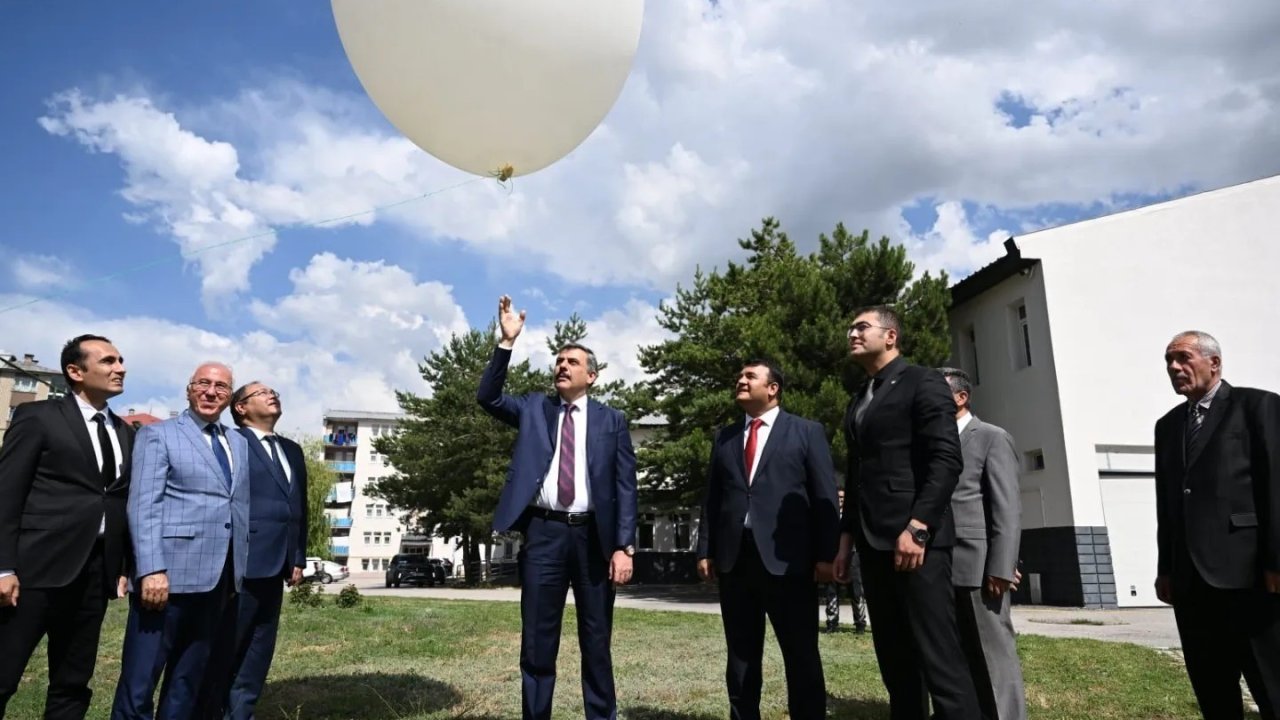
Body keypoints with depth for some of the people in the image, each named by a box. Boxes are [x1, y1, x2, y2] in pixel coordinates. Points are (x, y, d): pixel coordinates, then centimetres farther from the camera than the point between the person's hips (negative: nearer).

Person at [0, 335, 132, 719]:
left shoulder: (124, 432, 15)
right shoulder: (38, 416, -1)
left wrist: (126, 564, 10)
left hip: (96, 569, 5)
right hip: (38, 565, -5)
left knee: (74, 683, 11)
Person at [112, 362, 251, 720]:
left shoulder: (240, 444, 17)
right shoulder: (158, 434, 1)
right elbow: (143, 505, -9)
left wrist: (241, 570, 11)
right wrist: (152, 569, -19)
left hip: (221, 579, 5)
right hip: (171, 574, -5)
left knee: (190, 679, 13)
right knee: (140, 678, 0)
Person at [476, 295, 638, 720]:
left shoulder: (611, 420, 6)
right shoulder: (533, 408, 12)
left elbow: (626, 486, 1)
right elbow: (488, 398, -3)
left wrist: (624, 545, -8)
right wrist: (507, 342, -11)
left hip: (593, 535, -1)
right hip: (543, 533, 1)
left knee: (596, 641, 10)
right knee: (536, 641, 6)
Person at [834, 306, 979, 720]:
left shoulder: (922, 383, -1)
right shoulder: (858, 403, 21)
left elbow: (946, 460, -12)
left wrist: (917, 527, -20)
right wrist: (847, 536, 15)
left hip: (916, 538, -7)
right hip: (874, 544, 7)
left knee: (939, 657, -7)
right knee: (894, 660, 9)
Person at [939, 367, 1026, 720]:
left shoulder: (992, 438, -1)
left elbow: (1008, 508, -9)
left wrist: (1001, 568, -16)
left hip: (980, 566, -6)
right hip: (945, 568, 7)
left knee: (995, 654, -1)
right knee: (963, 656, 12)